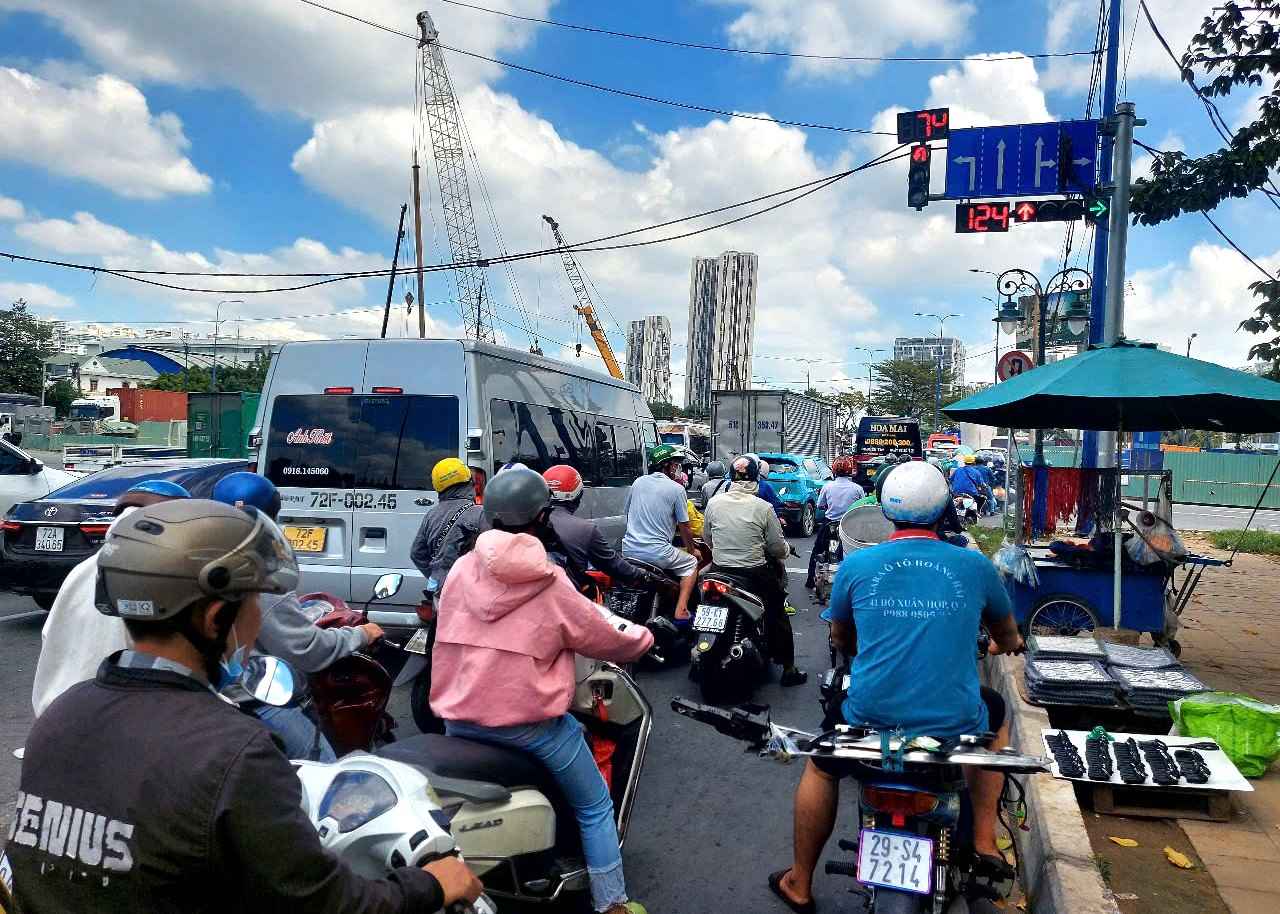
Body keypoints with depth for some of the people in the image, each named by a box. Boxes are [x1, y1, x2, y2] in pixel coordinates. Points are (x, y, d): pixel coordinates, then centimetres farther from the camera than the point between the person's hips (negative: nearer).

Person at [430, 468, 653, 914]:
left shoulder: (460, 571, -1)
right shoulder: (550, 585, -12)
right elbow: (607, 641, -2)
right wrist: (642, 637, 19)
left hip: (458, 719, 5)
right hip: (527, 722, -5)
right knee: (595, 808, 13)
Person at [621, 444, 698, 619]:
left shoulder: (638, 482, 9)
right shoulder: (677, 489, -4)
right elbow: (684, 528, 0)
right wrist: (691, 550, 18)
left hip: (629, 550, 6)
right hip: (657, 552, -6)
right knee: (691, 564, 15)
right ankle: (681, 609, 1)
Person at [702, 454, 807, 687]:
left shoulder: (714, 503, -5)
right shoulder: (763, 507, -13)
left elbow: (706, 538, 8)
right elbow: (778, 548, -7)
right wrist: (786, 550, 16)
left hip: (720, 570, 3)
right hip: (756, 575, -3)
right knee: (778, 618, 16)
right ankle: (788, 670, 21)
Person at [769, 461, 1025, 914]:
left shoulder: (856, 565, -1)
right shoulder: (975, 565, 0)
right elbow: (1008, 636, 20)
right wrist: (1004, 644, 45)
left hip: (871, 720, 0)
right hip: (955, 725, 0)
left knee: (820, 768, 31)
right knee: (996, 713, 35)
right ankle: (985, 843, 30)